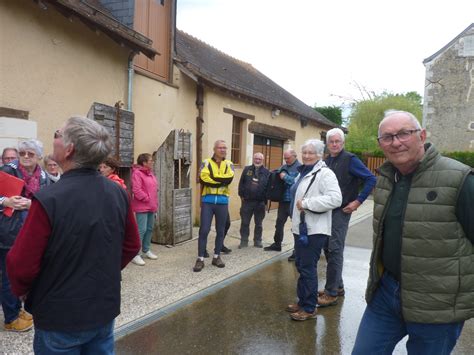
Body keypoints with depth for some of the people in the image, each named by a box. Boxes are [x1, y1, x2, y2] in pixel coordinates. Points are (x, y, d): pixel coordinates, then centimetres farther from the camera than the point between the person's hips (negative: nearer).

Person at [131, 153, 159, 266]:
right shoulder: (137, 173, -13)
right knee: (141, 229, -11)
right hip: (142, 206, -9)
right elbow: (136, 190, -21)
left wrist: (155, 203, 14)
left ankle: (146, 250, 29)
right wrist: (147, 199, -14)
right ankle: (135, 254, -4)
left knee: (150, 228, 15)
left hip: (151, 206, 9)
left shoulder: (150, 173, 15)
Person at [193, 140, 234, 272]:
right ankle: (200, 259, 6)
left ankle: (216, 256, 24)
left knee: (220, 231, 10)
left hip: (222, 202, 3)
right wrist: (221, 180, -13)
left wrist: (212, 178, -14)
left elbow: (229, 178, -12)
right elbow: (203, 178, -16)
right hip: (208, 201, -2)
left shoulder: (229, 164, 9)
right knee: (204, 230, -3)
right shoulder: (206, 163, 3)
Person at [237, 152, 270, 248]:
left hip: (260, 202, 0)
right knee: (244, 222, 4)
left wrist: (265, 198, -6)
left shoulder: (266, 172, 3)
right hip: (247, 201, 0)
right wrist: (242, 195, -3)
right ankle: (244, 241, 14)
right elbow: (241, 183, 4)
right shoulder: (247, 169, 5)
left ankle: (257, 241, 22)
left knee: (258, 223, 10)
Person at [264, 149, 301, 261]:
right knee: (279, 223, 17)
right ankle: (277, 244, 33)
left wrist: (285, 177, -18)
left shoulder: (300, 167, -12)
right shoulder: (283, 167, 11)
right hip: (283, 200, 8)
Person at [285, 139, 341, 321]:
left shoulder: (324, 173, -15)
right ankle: (302, 301, 31)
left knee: (308, 268, -3)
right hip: (301, 228, 9)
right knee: (300, 265, 17)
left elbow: (335, 198, -28)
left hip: (314, 230, -9)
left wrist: (307, 203, -26)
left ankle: (309, 308, 10)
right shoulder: (303, 172, 15)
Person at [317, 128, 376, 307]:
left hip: (341, 211, -7)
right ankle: (338, 285, 26)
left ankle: (331, 293, 0)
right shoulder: (327, 161, 11)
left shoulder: (350, 160, -9)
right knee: (328, 248, 12)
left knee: (335, 249, -7)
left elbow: (371, 179, -13)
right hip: (326, 210, 7)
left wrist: (358, 201, -16)